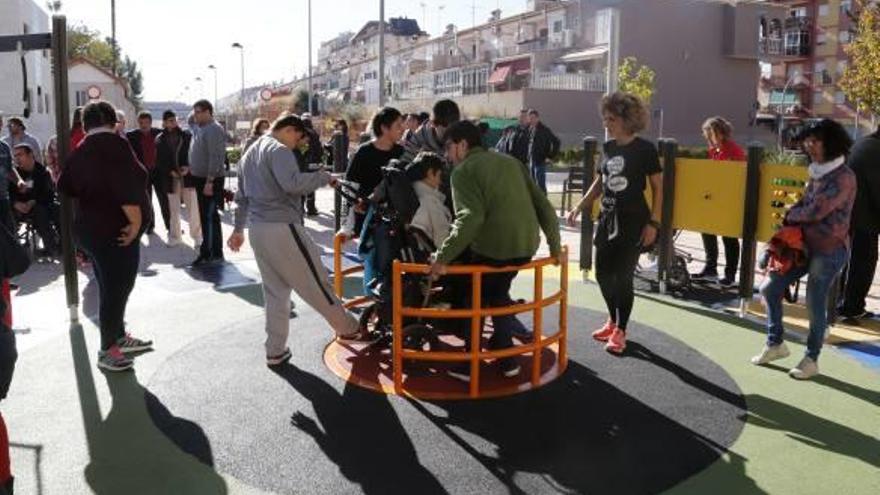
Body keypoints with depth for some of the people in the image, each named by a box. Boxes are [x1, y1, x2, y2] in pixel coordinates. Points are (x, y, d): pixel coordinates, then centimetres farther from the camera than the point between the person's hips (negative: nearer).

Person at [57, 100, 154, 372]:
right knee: (115, 288, 0)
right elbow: (128, 187, -24)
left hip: (91, 228, 9)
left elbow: (65, 186, 18)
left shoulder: (79, 152, 10)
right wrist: (136, 222, -21)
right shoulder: (114, 144, -15)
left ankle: (119, 337, 33)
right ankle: (107, 350, 9)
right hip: (115, 231, -9)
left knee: (113, 286, 20)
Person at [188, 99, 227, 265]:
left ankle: (211, 253, -3)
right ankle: (210, 251, 23)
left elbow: (216, 158, -22)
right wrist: (191, 168, 14)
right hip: (200, 178, 10)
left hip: (210, 180, -10)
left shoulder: (214, 130, -15)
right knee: (205, 216, 14)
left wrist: (209, 181, -25)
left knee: (210, 216, -7)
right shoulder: (200, 129, 15)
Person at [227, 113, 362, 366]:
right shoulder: (279, 150, -10)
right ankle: (348, 327, 19)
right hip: (282, 227, -9)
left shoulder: (250, 153, 20)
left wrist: (238, 229, 31)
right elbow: (292, 183, -28)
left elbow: (242, 197, 26)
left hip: (257, 229, 9)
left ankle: (275, 350, 15)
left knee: (275, 291, 14)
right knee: (315, 282, 4)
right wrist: (324, 177, -17)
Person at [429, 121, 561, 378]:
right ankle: (506, 358, 32)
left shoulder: (464, 170, -3)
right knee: (497, 291, 29)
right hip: (526, 247, 7)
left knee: (471, 299, 18)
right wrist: (555, 245, 19)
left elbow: (471, 217, -21)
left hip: (491, 248, -6)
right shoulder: (511, 162, 17)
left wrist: (443, 257, -22)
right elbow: (543, 205, 13)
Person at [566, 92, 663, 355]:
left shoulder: (645, 149, -10)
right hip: (608, 218, 6)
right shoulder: (609, 147, 5)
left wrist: (653, 223, -13)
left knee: (623, 276, -3)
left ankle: (620, 331, 14)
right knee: (603, 274, 9)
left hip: (633, 221, -6)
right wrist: (580, 207, 10)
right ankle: (613, 321, 30)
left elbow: (657, 187, -8)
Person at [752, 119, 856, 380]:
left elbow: (816, 211, -20)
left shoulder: (843, 177, -15)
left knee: (815, 304, -2)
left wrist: (790, 216, -3)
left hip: (830, 250, -8)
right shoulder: (817, 172, 11)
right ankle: (775, 344, 23)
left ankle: (811, 359, 16)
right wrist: (790, 226, 1)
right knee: (769, 288, 7)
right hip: (804, 244, 8)